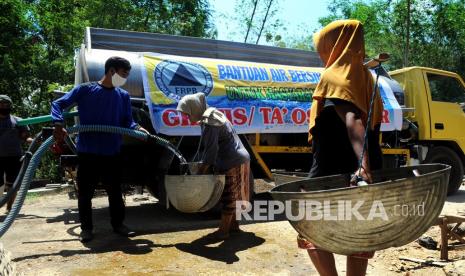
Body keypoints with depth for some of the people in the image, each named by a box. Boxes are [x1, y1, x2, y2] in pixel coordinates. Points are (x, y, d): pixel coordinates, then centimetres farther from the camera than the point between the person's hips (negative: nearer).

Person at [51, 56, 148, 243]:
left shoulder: (123, 96, 8)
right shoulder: (85, 90, -2)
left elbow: (127, 121, 7)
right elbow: (58, 104, -2)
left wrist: (137, 128, -16)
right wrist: (59, 125, -20)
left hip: (111, 154, 3)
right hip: (87, 152, -3)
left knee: (115, 192, 11)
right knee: (85, 193, 7)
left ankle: (118, 224, 25)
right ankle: (86, 228, 23)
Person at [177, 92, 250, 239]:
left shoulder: (209, 123, -21)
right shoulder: (212, 114, 10)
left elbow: (210, 151, -22)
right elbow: (208, 148, 13)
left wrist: (200, 173, -15)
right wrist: (204, 165, 12)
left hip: (233, 163, -10)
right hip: (236, 160, 10)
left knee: (228, 196, -1)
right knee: (232, 196, 18)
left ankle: (223, 230, 8)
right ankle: (234, 225, 30)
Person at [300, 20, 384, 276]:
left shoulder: (333, 77, -10)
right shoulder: (365, 77, 15)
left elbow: (351, 120, -27)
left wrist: (362, 164, -38)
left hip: (331, 173, -7)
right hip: (359, 172, 7)